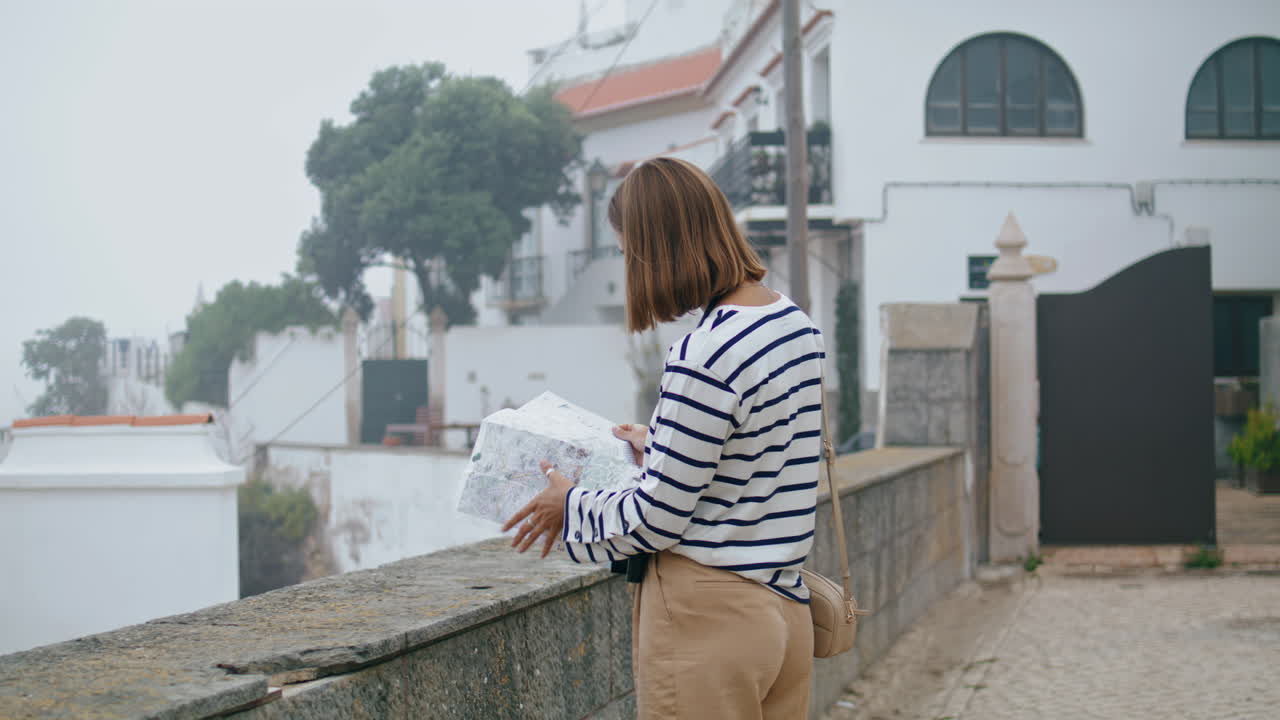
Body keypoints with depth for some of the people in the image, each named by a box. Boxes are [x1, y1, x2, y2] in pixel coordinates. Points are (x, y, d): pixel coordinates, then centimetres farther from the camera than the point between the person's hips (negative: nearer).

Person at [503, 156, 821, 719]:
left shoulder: (705, 357, -21)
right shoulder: (797, 325, 6)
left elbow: (655, 521, -17)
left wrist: (571, 508, 1)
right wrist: (659, 448, 27)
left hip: (707, 617, -9)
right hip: (784, 608, 9)